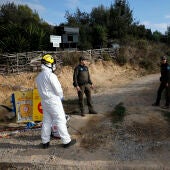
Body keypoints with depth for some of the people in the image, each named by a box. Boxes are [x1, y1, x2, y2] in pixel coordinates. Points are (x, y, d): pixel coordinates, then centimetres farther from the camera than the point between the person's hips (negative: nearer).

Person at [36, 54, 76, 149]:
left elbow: (42, 89, 12)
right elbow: (58, 89, -16)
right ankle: (66, 141, 9)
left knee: (46, 121, 14)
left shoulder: (39, 76, 8)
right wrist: (61, 96, 3)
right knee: (61, 121, 1)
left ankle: (45, 142, 23)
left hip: (44, 101, 8)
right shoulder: (51, 75, -18)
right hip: (53, 101, -8)